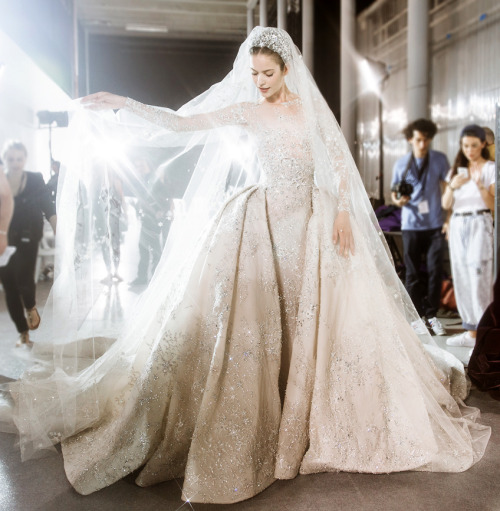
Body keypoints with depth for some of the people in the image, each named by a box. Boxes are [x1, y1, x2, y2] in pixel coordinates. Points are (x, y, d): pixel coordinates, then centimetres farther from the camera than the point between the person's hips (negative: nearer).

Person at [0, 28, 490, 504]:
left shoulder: (311, 107, 7)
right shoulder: (245, 111, 6)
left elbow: (341, 162, 4)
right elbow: (182, 123, 0)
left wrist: (343, 213, -8)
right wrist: (124, 105, -7)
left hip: (312, 222, 1)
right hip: (261, 223, -1)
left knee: (315, 319, 2)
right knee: (252, 321, -5)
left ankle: (313, 424, 20)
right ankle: (252, 429, 10)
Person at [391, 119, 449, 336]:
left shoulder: (440, 159, 5)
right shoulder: (401, 163, 4)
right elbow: (394, 192, 10)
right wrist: (398, 200, -13)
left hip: (434, 224, 0)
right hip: (411, 224, 0)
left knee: (435, 270, -2)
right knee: (412, 272, 3)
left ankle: (431, 315, 12)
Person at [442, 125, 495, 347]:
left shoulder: (491, 168, 1)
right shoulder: (457, 170, 15)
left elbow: (493, 205, -6)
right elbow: (445, 204, 6)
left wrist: (480, 186, -21)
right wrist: (452, 186, -13)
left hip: (479, 225, -5)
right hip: (457, 226, 5)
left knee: (480, 279, -11)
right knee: (461, 280, 4)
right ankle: (471, 332, 12)